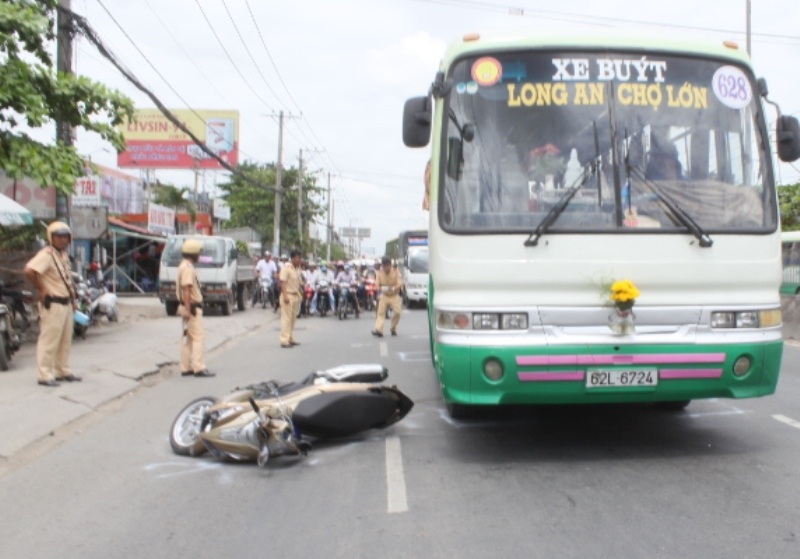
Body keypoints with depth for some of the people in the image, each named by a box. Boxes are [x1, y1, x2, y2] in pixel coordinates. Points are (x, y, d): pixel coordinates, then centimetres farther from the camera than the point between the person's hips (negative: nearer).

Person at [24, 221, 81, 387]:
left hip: (67, 303, 9)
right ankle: (45, 375, 0)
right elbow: (28, 270, -29)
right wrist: (41, 289, -20)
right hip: (52, 304, -9)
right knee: (49, 340, -5)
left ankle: (63, 371, 25)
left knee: (65, 340, 15)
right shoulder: (47, 254, -15)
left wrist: (73, 298, 16)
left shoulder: (64, 254, 14)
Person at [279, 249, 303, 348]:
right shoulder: (286, 267, -12)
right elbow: (283, 283, -18)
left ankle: (290, 339, 21)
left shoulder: (297, 268, 13)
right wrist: (285, 296, -25)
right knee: (286, 319, -8)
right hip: (288, 296, -9)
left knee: (292, 319, 13)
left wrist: (300, 293, 16)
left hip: (295, 296, 9)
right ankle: (284, 341, -8)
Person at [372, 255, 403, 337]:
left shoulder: (396, 272, -9)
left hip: (394, 295, -1)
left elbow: (400, 283, -19)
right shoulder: (379, 273, -4)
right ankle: (378, 330, -21)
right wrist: (379, 288, -33)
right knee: (381, 312, -12)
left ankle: (393, 328, 12)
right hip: (384, 296, 1)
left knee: (397, 312, -9)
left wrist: (393, 288, -41)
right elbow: (377, 284, -8)